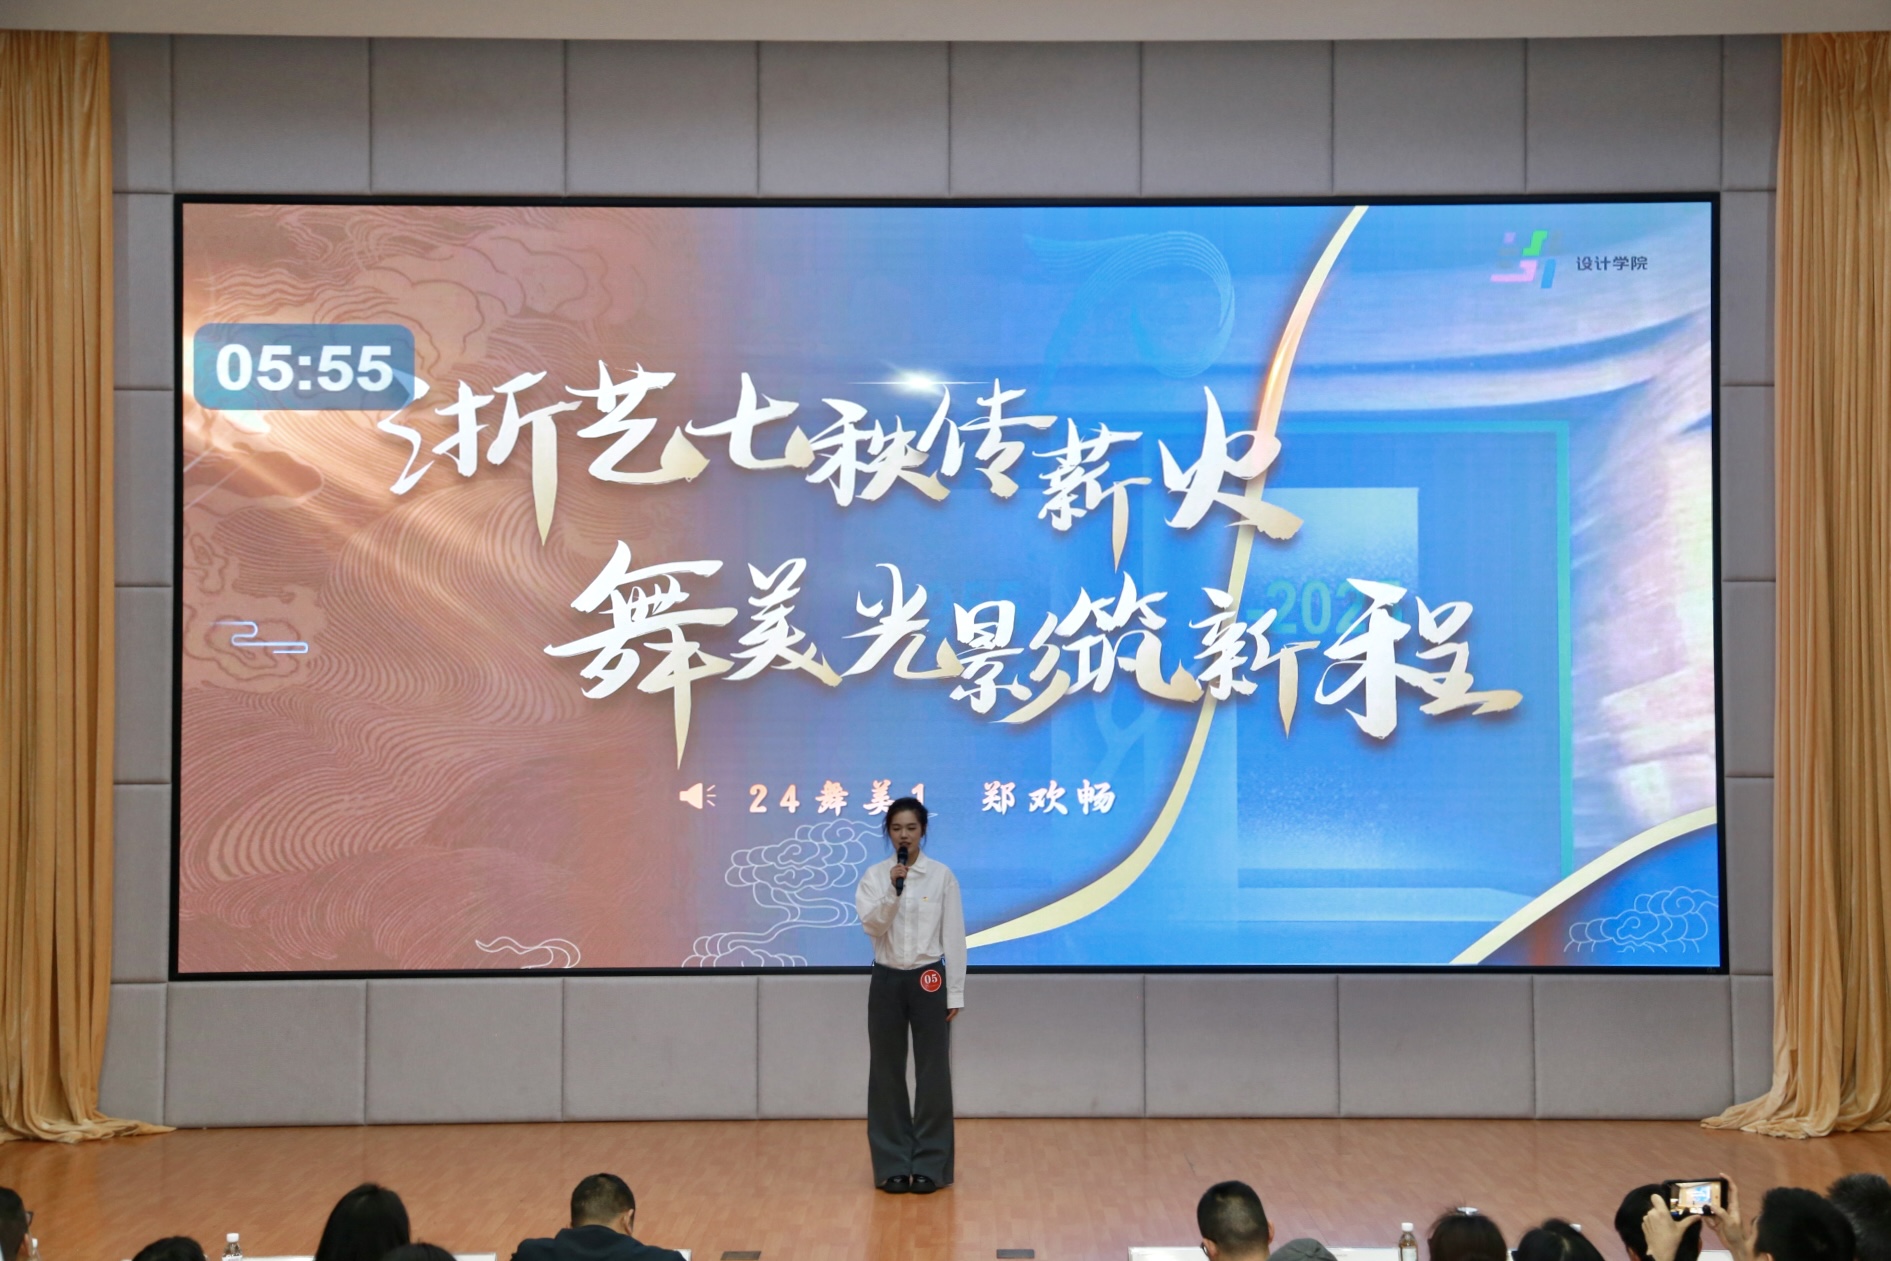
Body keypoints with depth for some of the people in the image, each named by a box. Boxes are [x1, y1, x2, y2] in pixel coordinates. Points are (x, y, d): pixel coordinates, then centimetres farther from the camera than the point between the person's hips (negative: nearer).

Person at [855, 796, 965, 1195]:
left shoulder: (942, 875, -2)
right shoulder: (874, 875, 1)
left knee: (933, 1073, 0)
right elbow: (871, 925, -12)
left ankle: (929, 1166, 7)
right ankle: (893, 1166, 13)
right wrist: (892, 890, -26)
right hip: (887, 981, 1)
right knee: (887, 1074, 4)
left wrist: (955, 992, -4)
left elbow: (954, 936, -1)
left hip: (928, 980, -1)